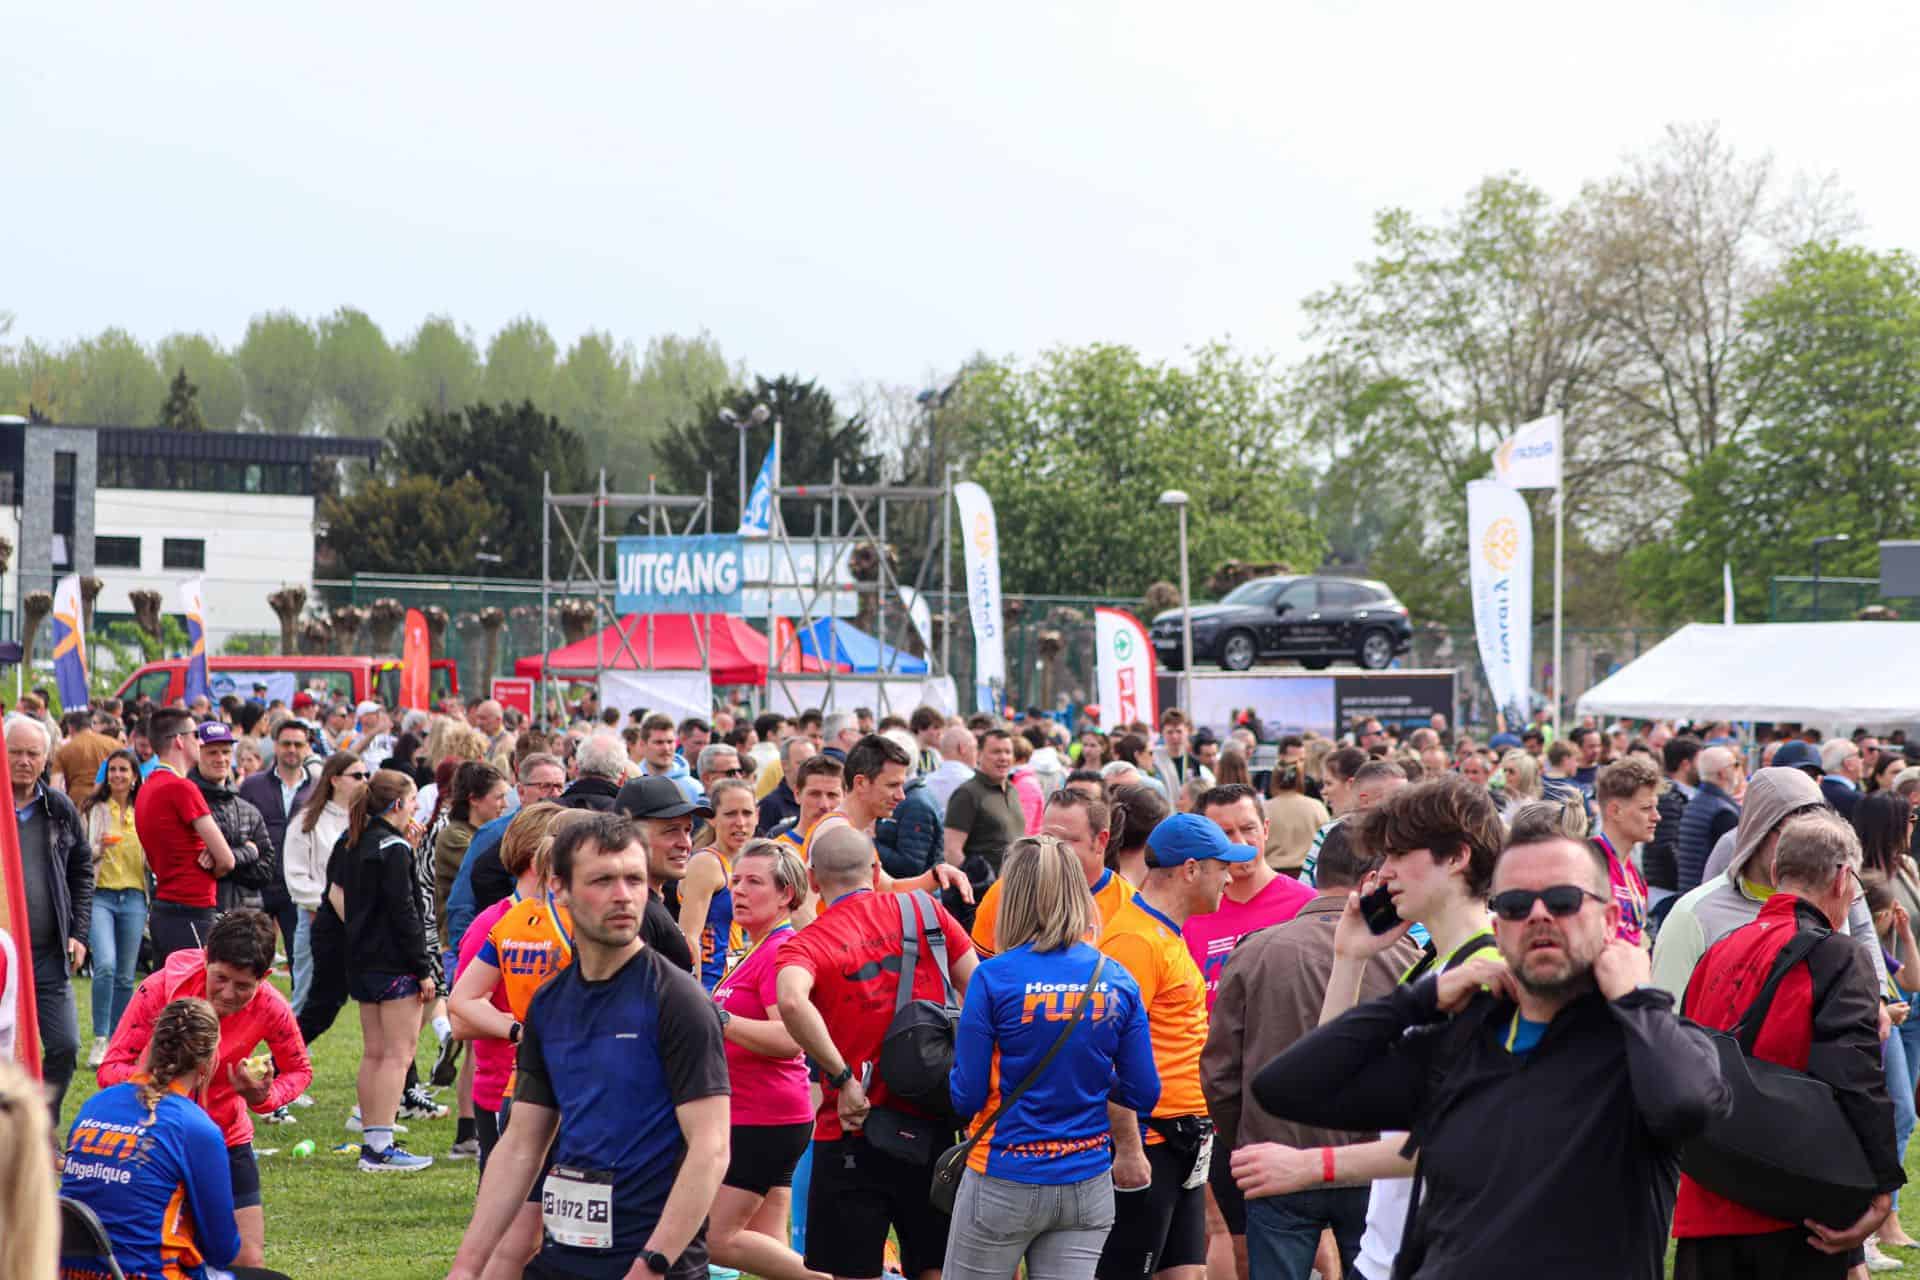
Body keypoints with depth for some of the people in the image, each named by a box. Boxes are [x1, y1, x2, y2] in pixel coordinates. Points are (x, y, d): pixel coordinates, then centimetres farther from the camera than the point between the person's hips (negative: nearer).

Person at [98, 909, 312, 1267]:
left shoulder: (270, 1008, -17)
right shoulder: (160, 989, -22)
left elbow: (299, 1070, 3)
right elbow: (109, 1069, -19)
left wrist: (265, 1097, -20)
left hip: (226, 1141, 1)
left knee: (248, 1262, -3)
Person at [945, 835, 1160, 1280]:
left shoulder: (994, 977, -12)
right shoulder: (1118, 981, -2)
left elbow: (967, 1097, -9)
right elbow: (1144, 1094, 1)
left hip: (1004, 1183, -3)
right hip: (1088, 1186, 3)